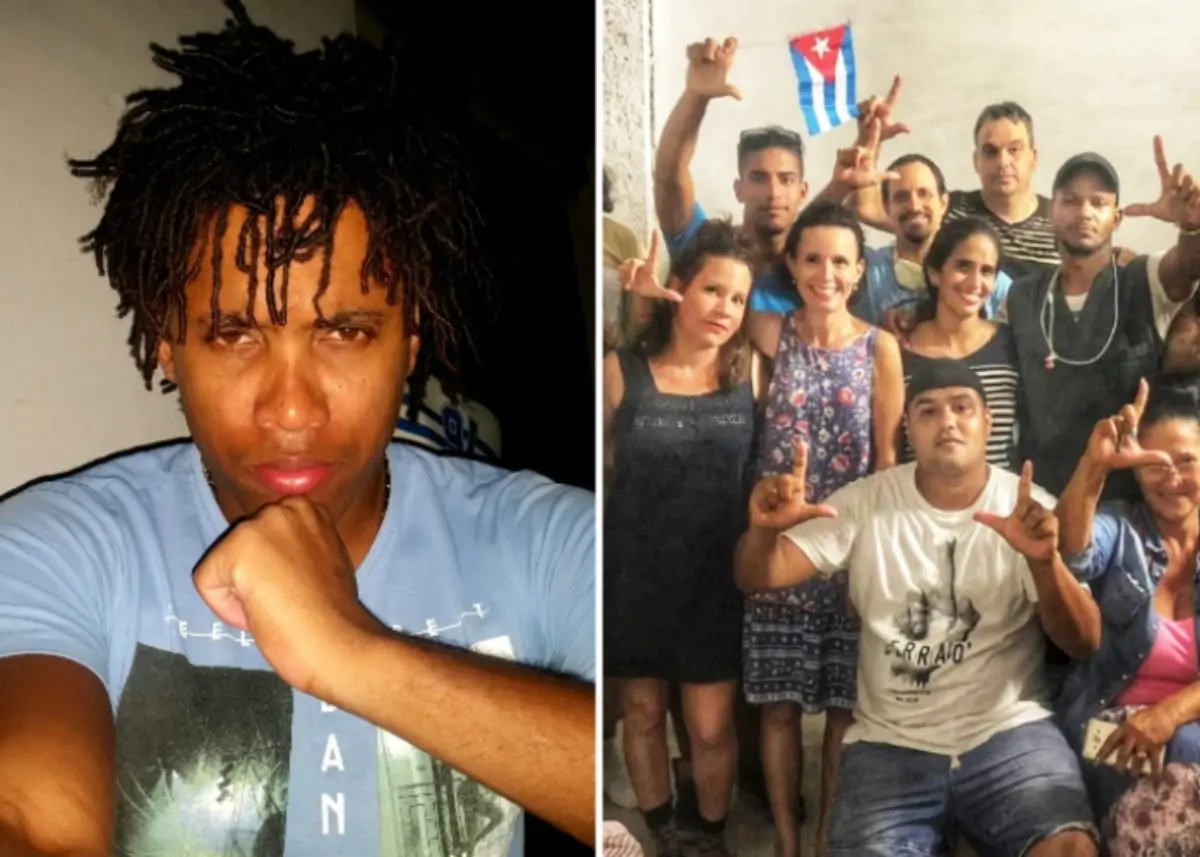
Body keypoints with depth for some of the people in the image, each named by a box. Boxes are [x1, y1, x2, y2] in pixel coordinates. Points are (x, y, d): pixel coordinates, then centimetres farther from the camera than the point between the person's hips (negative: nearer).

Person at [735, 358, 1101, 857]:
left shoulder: (1030, 508, 0)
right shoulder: (865, 503, 1)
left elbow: (1083, 643, -8)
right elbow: (758, 578, -5)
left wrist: (1045, 562, -28)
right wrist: (765, 531, -29)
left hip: (1008, 732, -1)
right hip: (891, 745, 1)